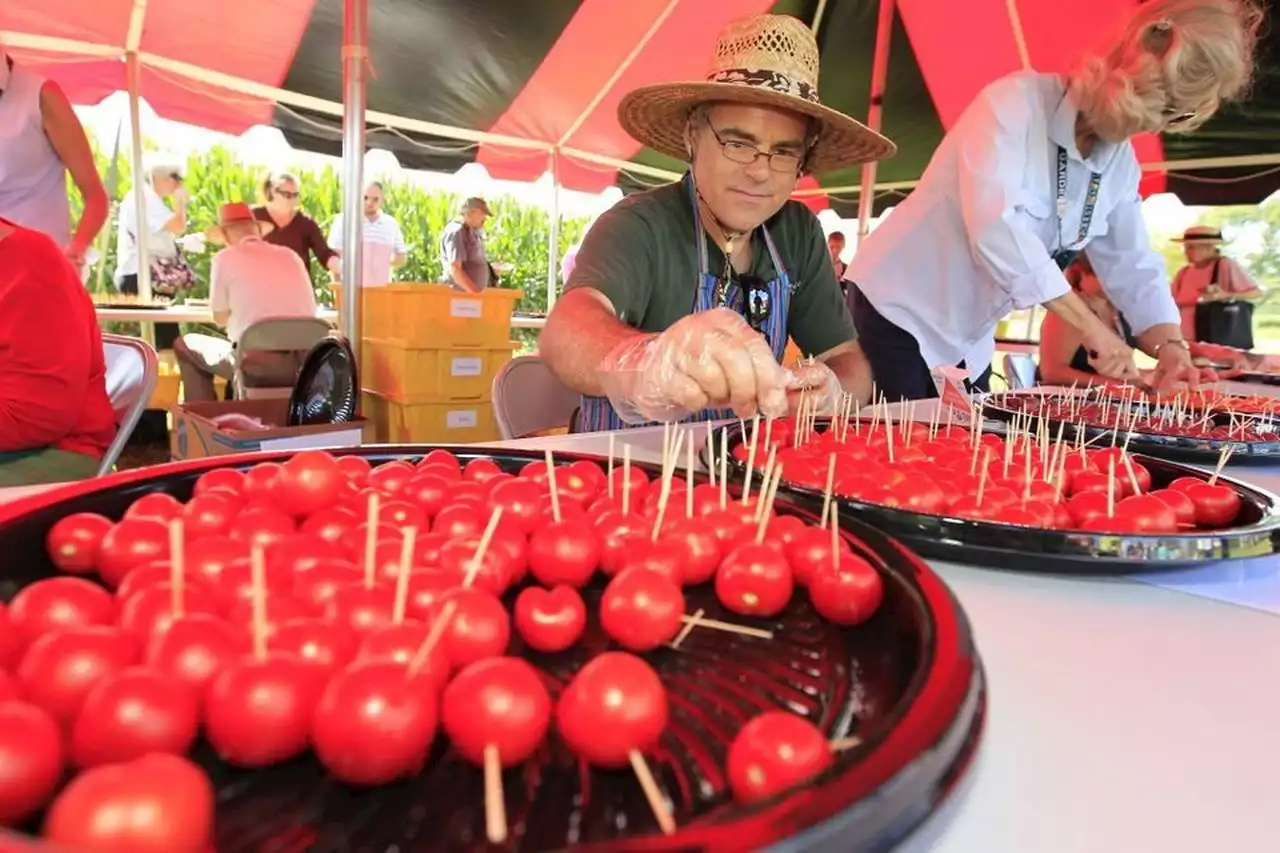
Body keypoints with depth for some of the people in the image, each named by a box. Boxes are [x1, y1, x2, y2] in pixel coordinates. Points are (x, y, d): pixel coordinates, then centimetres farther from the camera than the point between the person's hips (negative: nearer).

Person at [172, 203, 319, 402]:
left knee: (185, 345, 23)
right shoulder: (290, 255, 13)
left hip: (258, 364, -5)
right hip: (302, 363, 5)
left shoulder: (225, 258, 1)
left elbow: (221, 318, 8)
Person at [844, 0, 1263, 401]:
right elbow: (993, 225, -32)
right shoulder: (1016, 102, -18)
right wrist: (1090, 326, -31)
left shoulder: (1121, 162, 4)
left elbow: (1132, 265, 9)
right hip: (895, 314, -7)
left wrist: (1170, 346, -8)